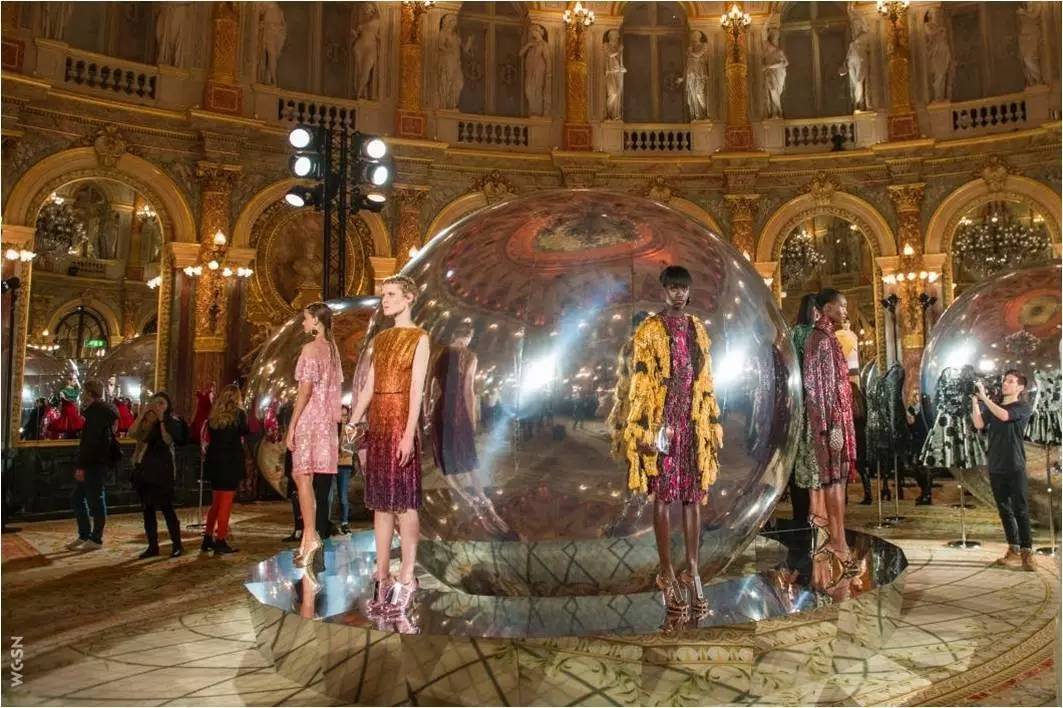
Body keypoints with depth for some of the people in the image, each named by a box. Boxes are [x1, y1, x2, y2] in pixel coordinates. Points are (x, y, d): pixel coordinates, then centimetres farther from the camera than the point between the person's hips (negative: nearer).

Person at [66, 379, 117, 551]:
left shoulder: (97, 411, -15)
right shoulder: (97, 410, 16)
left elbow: (91, 441, -22)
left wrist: (82, 466, -22)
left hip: (95, 463, -10)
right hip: (90, 462, 10)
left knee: (95, 500, -2)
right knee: (78, 498, 14)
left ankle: (96, 539, 6)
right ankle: (84, 535, 21)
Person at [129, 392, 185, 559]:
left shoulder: (172, 422, -1)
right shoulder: (146, 422, 11)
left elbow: (168, 441, -16)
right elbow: (131, 433, -7)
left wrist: (162, 421, -15)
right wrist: (142, 414, -8)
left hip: (161, 470, -5)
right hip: (143, 468, 5)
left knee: (166, 507, -6)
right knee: (147, 508, 8)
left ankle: (177, 544, 1)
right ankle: (153, 546, 16)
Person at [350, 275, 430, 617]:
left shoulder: (419, 338, -2)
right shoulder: (379, 340, 16)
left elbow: (416, 389, -10)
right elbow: (368, 387, 14)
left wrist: (408, 433, -18)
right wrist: (351, 425, 8)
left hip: (401, 424, -6)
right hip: (377, 426, 6)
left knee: (403, 501, -3)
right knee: (380, 502, 8)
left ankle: (406, 578, 5)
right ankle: (382, 578, 14)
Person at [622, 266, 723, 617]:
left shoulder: (698, 329, 11)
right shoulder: (649, 330, -3)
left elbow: (706, 381, 14)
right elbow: (639, 383, -7)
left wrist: (714, 426, 10)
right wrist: (644, 430, -14)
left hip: (694, 424, 5)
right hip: (662, 423, -4)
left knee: (693, 497, 7)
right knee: (664, 498, 3)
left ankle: (692, 572, 15)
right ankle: (668, 574, 11)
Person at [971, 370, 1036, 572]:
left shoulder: (1023, 407, -1)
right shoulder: (992, 406, 13)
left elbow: (1004, 415, -21)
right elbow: (979, 424, -4)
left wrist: (984, 397, -20)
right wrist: (974, 401, -10)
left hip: (1015, 466, -5)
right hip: (995, 467, 5)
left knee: (1020, 510, -4)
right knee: (1004, 510, 8)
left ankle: (1027, 552, -1)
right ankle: (1013, 550, 14)